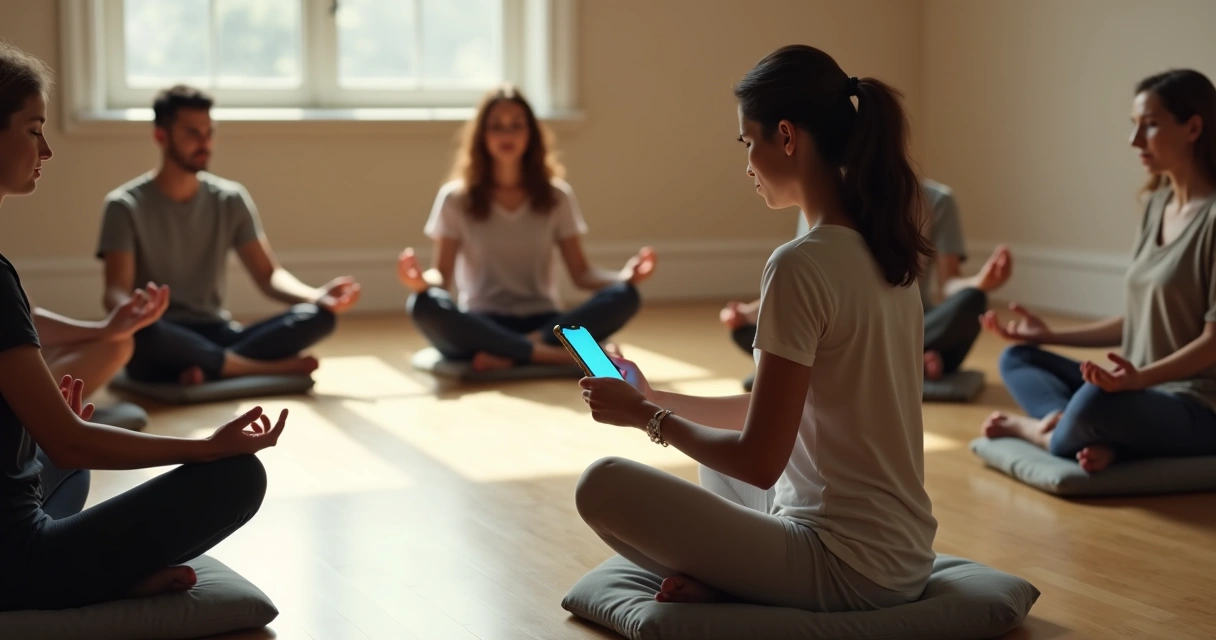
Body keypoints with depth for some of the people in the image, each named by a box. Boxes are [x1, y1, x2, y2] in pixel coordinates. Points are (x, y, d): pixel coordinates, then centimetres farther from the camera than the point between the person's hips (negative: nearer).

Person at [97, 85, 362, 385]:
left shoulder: (231, 199, 8)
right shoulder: (125, 206, -4)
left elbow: (268, 276, 4)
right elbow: (116, 293, -15)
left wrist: (317, 296, -19)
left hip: (216, 336, 4)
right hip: (161, 348, -4)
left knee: (317, 316, -19)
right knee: (139, 329, -41)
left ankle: (209, 367, -33)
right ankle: (272, 367, -27)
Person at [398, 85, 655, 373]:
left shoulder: (556, 196, 9)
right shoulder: (456, 198, 4)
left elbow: (580, 273, 6)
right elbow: (442, 275, -2)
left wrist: (624, 276, -15)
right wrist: (422, 281, -27)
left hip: (543, 323, 2)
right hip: (482, 327, -2)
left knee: (625, 297, -25)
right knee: (424, 305, -35)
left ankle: (507, 355, -33)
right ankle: (549, 354, -33)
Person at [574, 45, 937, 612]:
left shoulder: (801, 265, -21)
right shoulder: (885, 251, 7)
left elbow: (759, 461, -19)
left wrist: (643, 414, -4)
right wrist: (655, 399, 15)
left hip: (847, 573, -9)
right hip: (906, 558, 9)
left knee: (603, 485, -8)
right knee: (717, 454, 34)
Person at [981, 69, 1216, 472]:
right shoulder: (1157, 203, 10)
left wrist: (1139, 378, -32)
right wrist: (1050, 335, 14)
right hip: (1147, 393, 10)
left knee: (1096, 401, -38)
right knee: (1016, 359, 11)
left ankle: (1035, 428, -4)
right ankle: (1098, 440, -16)